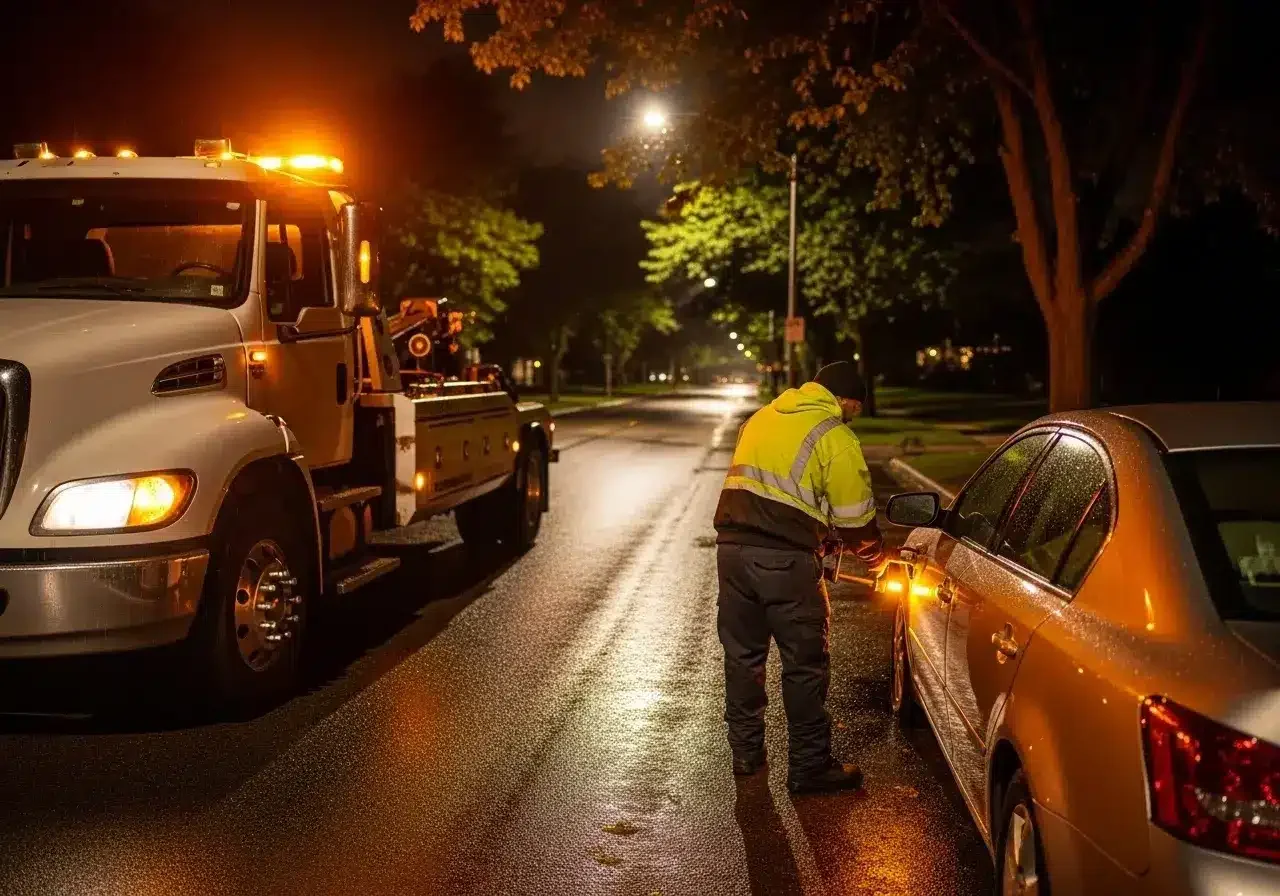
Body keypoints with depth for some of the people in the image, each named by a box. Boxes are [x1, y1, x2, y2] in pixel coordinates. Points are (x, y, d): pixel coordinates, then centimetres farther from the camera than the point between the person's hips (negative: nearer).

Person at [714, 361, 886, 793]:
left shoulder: (761, 417, 17)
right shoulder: (836, 438, -4)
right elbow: (855, 517, -1)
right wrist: (876, 559, 17)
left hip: (732, 546, 7)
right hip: (786, 559, -6)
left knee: (742, 655, 17)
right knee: (805, 664, 5)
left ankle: (745, 752, 28)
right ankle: (810, 766, 12)